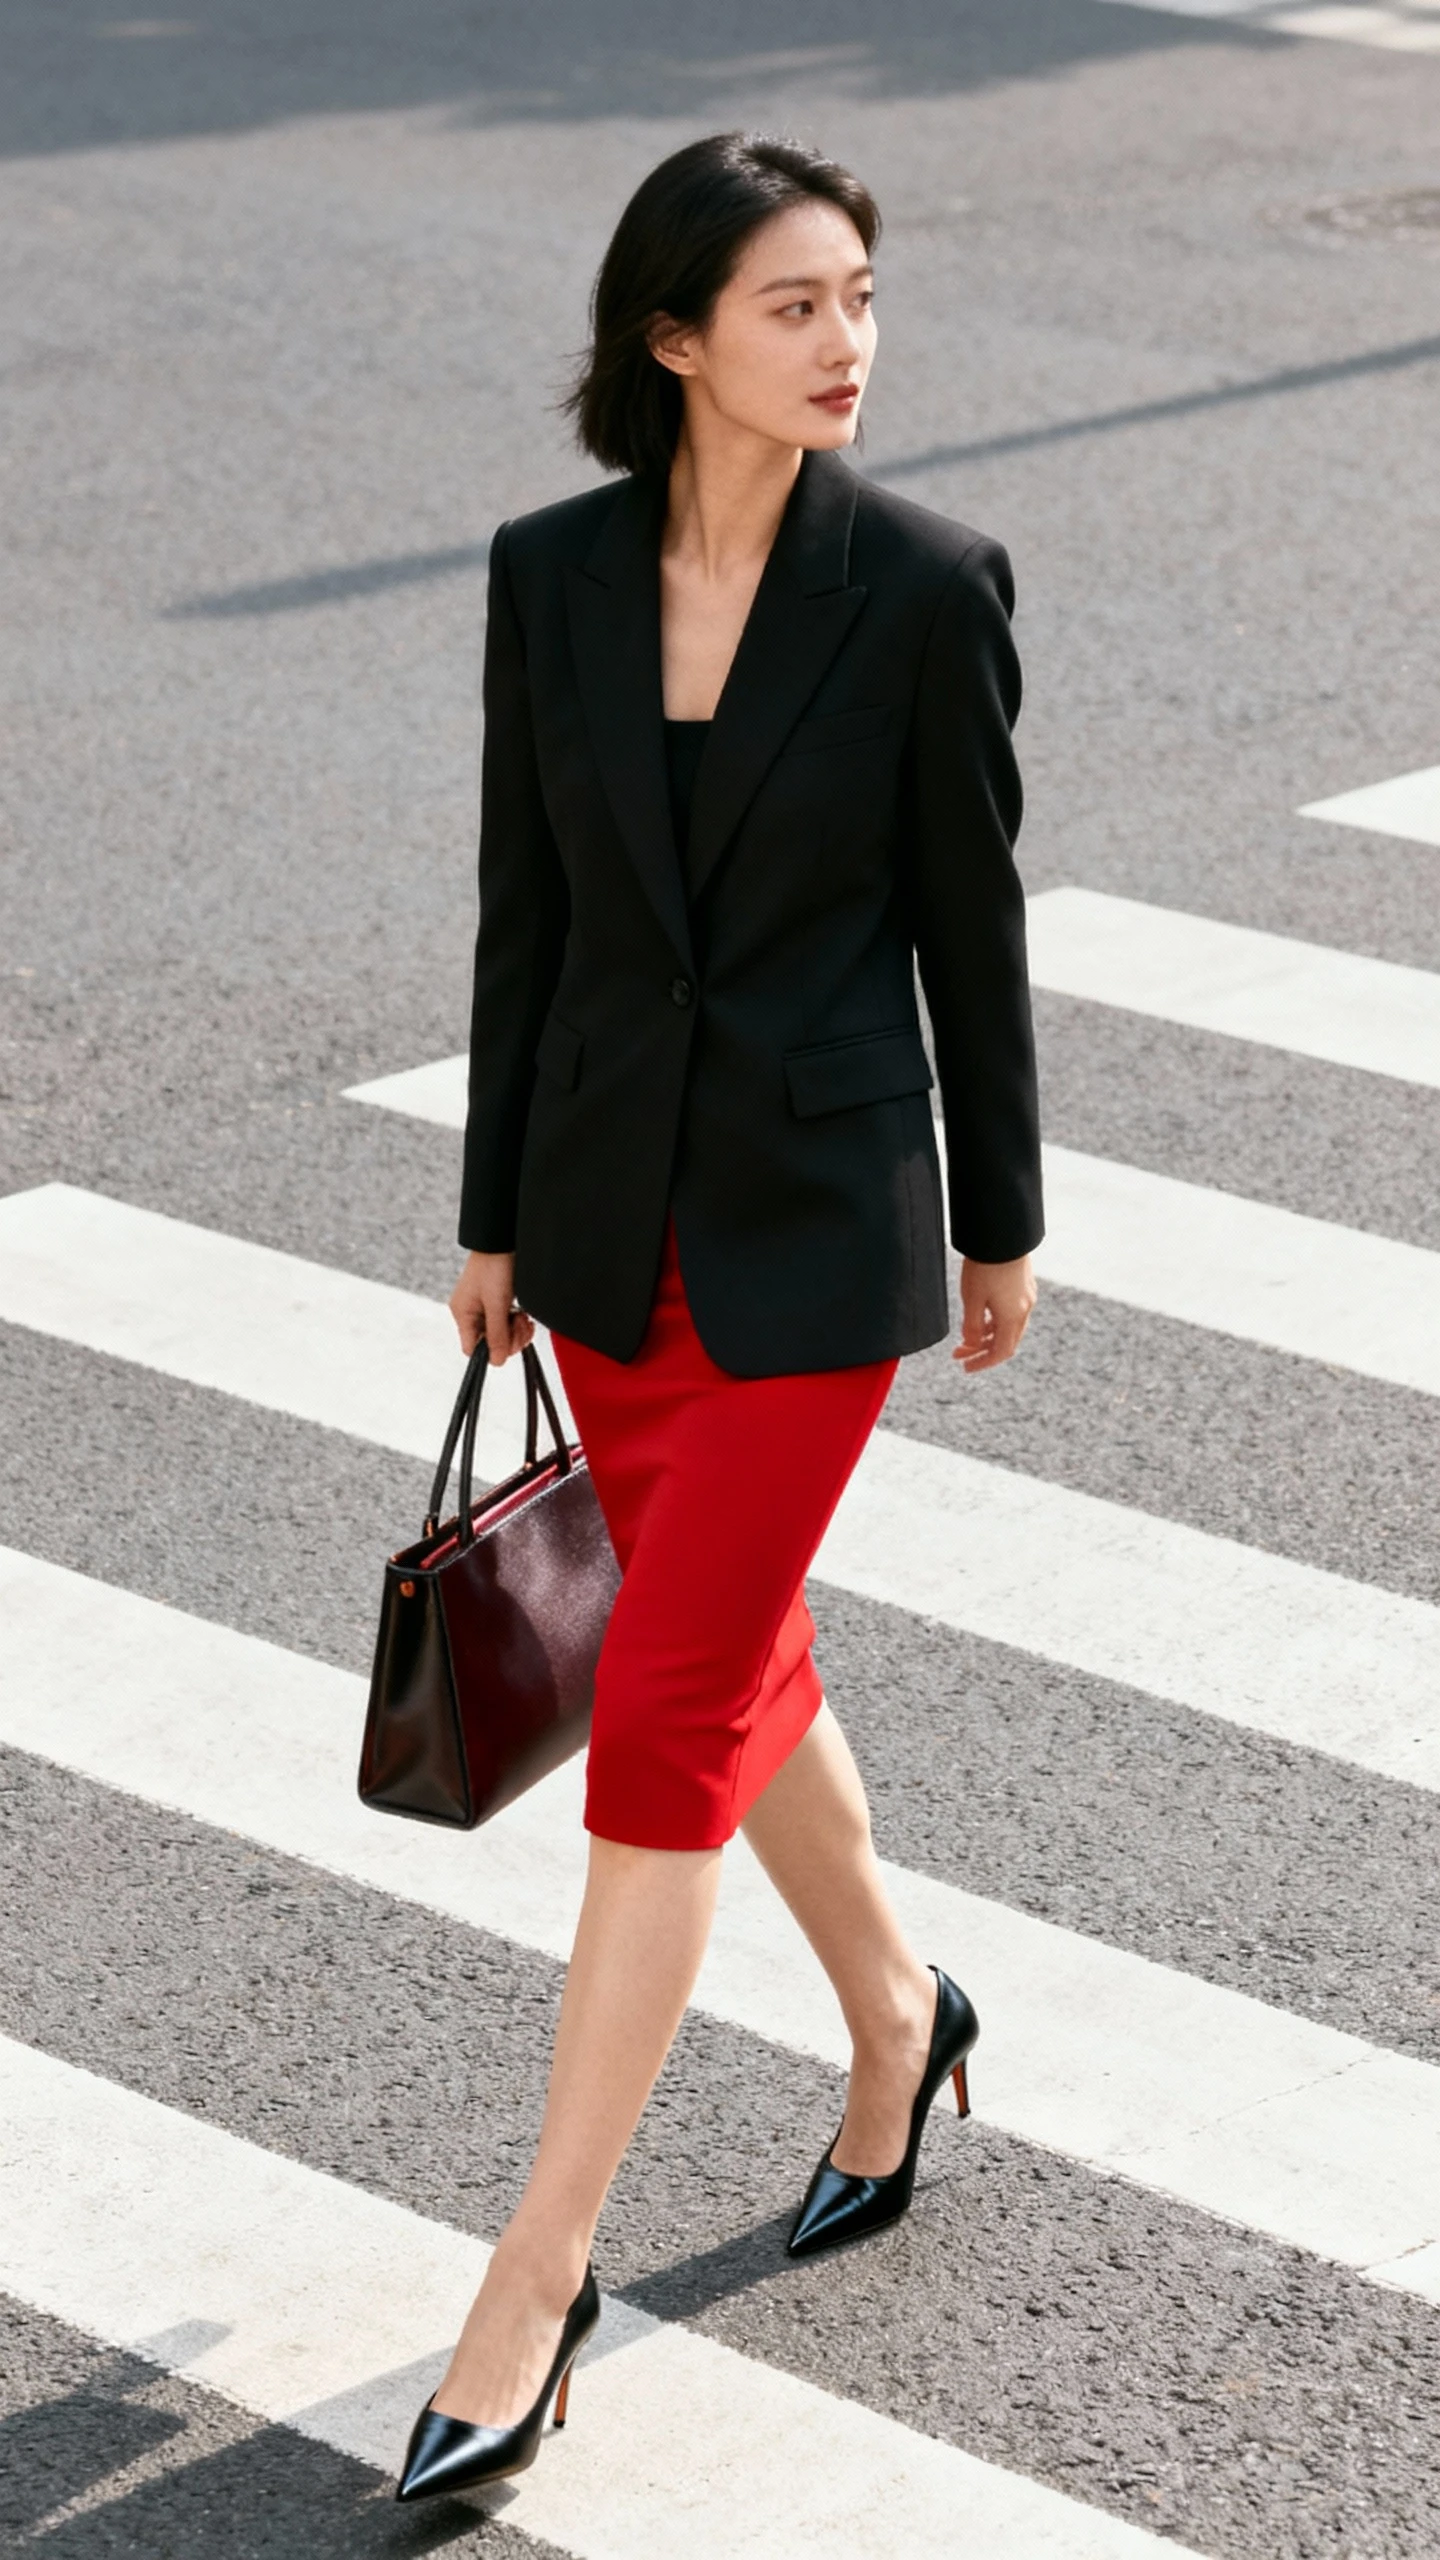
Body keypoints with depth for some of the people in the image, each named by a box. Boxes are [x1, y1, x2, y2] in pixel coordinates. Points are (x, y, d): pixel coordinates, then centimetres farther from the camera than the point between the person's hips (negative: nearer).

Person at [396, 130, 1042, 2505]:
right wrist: (496, 1215, 10)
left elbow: (972, 920, -3)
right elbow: (526, 905, 6)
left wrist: (1000, 1222, 3)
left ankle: (538, 2269, 0)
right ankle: (893, 2015, 45)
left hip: (820, 1217, -4)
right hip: (612, 1203, 4)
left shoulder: (927, 585, -11)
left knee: (666, 1724, -7)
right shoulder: (552, 573, -2)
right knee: (734, 1662, 18)